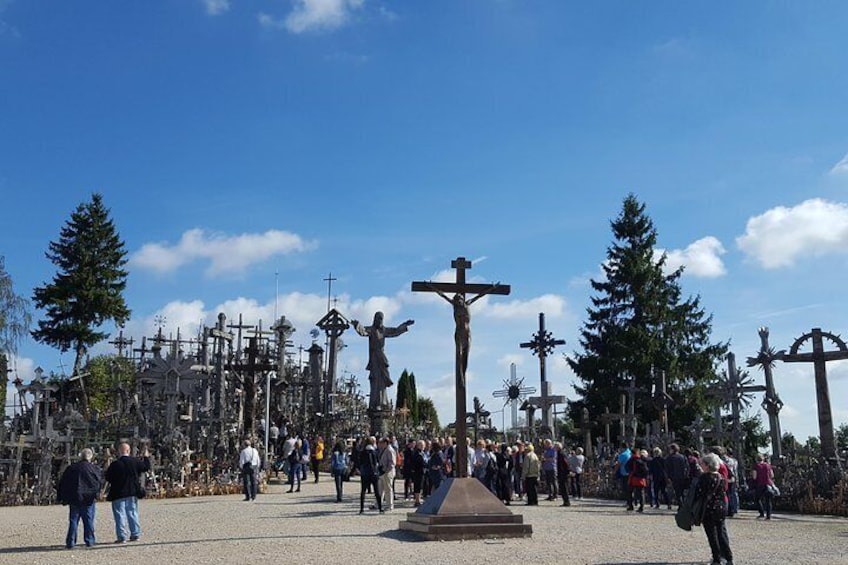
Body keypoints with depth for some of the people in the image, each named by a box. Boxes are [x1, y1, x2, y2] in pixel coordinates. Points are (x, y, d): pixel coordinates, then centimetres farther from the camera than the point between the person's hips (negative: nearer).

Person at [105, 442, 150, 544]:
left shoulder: (115, 464, -14)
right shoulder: (135, 461, -3)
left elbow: (107, 477, -8)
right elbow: (146, 467, 13)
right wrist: (146, 457, 28)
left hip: (118, 494, -4)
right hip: (132, 493, 4)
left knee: (120, 515, 1)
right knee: (133, 513, 13)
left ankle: (121, 537, 0)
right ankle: (135, 535, 16)